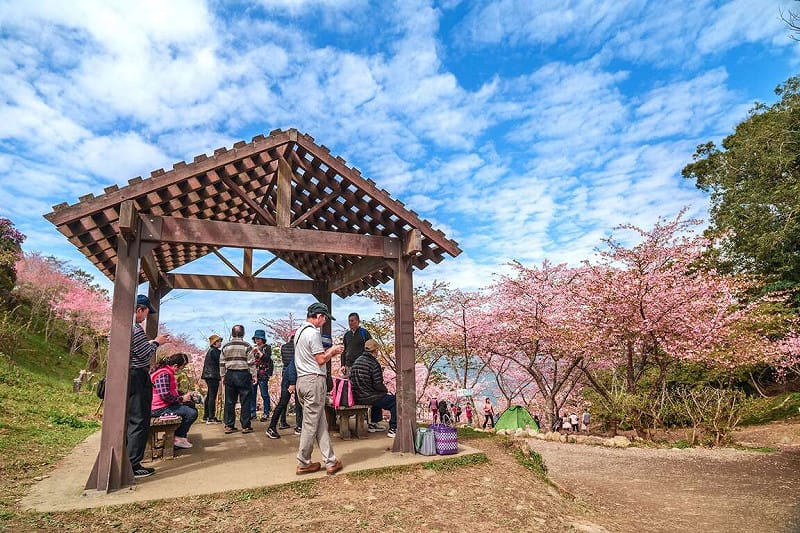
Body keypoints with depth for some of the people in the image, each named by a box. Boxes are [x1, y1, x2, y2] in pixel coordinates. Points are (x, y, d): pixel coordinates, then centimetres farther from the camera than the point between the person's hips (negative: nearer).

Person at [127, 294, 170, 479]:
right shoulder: (135, 329, -19)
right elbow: (146, 355, -15)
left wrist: (151, 342, 14)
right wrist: (156, 342, 1)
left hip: (125, 377, 10)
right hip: (137, 378, -10)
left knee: (127, 420, 18)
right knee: (139, 422, -3)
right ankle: (133, 466, 1)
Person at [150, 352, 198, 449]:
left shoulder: (167, 372, 14)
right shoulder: (163, 374, -21)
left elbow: (172, 390, 25)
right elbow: (165, 395, -30)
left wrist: (184, 394, 11)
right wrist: (181, 399, -17)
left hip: (165, 404, 11)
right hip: (159, 408, -11)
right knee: (192, 413, -20)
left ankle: (182, 433, 20)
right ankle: (178, 439, -4)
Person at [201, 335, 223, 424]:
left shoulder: (209, 351, 18)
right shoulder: (215, 351, -12)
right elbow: (221, 362, -14)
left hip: (208, 375, 10)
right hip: (213, 376, -10)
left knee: (209, 396, 15)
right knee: (212, 396, -9)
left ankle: (205, 416, 21)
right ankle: (211, 417, -9)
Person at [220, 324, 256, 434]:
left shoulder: (225, 347, 7)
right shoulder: (246, 346, -5)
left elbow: (222, 363, 10)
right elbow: (251, 363, -7)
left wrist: (223, 376, 18)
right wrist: (254, 375, -1)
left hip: (230, 375, 4)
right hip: (243, 375, -4)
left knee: (229, 402, 10)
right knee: (245, 401, 1)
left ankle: (229, 426, 13)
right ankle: (245, 426, 3)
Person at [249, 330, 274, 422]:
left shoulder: (267, 347, 2)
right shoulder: (253, 348, 17)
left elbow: (267, 358, -12)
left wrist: (258, 351, -17)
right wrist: (252, 352, -1)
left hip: (263, 374, -5)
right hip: (253, 373, 5)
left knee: (264, 394, -4)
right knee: (252, 393, 6)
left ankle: (266, 413, 2)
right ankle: (252, 412, 16)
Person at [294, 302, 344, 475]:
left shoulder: (299, 331, 17)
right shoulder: (313, 332, -13)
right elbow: (321, 360, -15)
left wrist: (330, 351, 16)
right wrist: (332, 351, 2)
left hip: (302, 380, 10)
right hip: (314, 380, -10)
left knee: (321, 424, 9)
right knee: (311, 425, 0)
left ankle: (330, 461, 11)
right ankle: (303, 464, 10)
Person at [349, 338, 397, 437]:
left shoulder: (356, 361, 8)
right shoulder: (374, 363, -17)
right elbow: (378, 385, -20)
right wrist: (386, 390, 2)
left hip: (357, 397, 9)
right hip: (368, 398, -9)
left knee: (379, 396, 35)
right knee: (395, 400, 2)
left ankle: (373, 424, 38)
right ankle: (392, 429, 1)